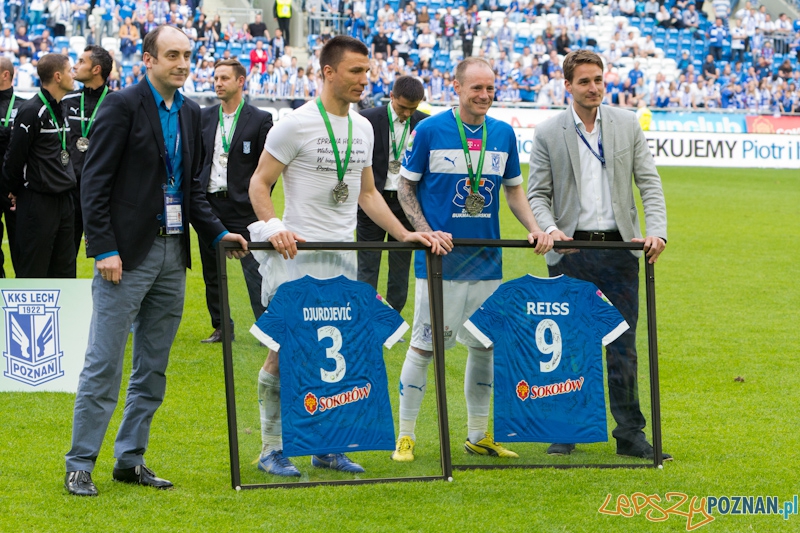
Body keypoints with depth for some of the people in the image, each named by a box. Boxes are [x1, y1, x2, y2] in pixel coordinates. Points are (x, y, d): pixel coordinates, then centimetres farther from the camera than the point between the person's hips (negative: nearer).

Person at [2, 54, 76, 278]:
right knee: (33, 274, -3)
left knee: (64, 270, 11)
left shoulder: (60, 109, 12)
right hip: (38, 201, -8)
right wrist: (15, 190, -2)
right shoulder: (32, 111, -15)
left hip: (63, 200, 8)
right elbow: (15, 156, -13)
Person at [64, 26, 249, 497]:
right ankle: (80, 466, 1)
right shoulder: (122, 106, -8)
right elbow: (95, 183, -11)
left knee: (153, 368, 10)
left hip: (173, 253, 7)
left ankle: (131, 459, 18)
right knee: (104, 364, -6)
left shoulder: (190, 113, 13)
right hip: (128, 254, -7)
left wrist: (218, 233, 6)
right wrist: (104, 249, -16)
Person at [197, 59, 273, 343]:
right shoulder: (204, 117, 10)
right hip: (209, 204, 5)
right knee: (212, 272, 8)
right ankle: (220, 327, 17)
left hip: (242, 206, -5)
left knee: (255, 271, -8)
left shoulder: (260, 119, -1)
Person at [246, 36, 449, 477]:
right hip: (299, 255, -6)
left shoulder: (363, 128, 13)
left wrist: (405, 234, 11)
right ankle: (272, 449, 3)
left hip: (344, 258, 6)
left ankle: (326, 446, 16)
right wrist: (274, 227, -23)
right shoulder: (296, 124, -7)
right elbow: (259, 184, -6)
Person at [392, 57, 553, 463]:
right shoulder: (429, 132, -6)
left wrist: (534, 229, 2)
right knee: (424, 345, -3)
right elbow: (406, 186, 1)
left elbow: (513, 188, 17)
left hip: (487, 260, 5)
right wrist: (425, 233, -12)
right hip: (440, 261, -5)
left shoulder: (503, 134, 7)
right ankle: (405, 436, 6)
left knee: (485, 345, 9)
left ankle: (478, 435, 20)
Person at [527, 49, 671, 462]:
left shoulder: (628, 125, 6)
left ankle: (630, 434, 7)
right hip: (570, 253, -1)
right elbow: (537, 195, 2)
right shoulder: (547, 134, 2)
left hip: (619, 247, 1)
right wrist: (550, 229, -17)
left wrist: (656, 231, -10)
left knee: (623, 346, 2)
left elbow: (649, 182, 4)